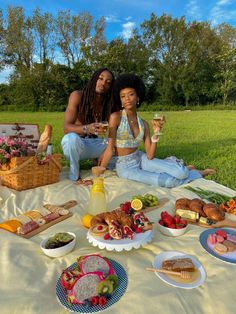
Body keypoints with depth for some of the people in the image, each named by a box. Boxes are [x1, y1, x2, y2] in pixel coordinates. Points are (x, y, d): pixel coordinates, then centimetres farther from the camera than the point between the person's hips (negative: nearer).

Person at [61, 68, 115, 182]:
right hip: (74, 143, -4)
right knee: (72, 137, -39)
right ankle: (75, 176, -13)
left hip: (93, 144, 4)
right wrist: (86, 128, -42)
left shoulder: (108, 103, -5)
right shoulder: (77, 96, -15)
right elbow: (66, 127, -22)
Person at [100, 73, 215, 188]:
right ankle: (196, 174, 11)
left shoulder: (144, 124, 0)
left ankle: (182, 168, 20)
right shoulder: (115, 117, -13)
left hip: (141, 159, 4)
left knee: (181, 173, -18)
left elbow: (150, 156, -5)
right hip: (126, 167, -4)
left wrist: (156, 133, -16)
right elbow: (110, 148, -12)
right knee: (169, 181, -21)